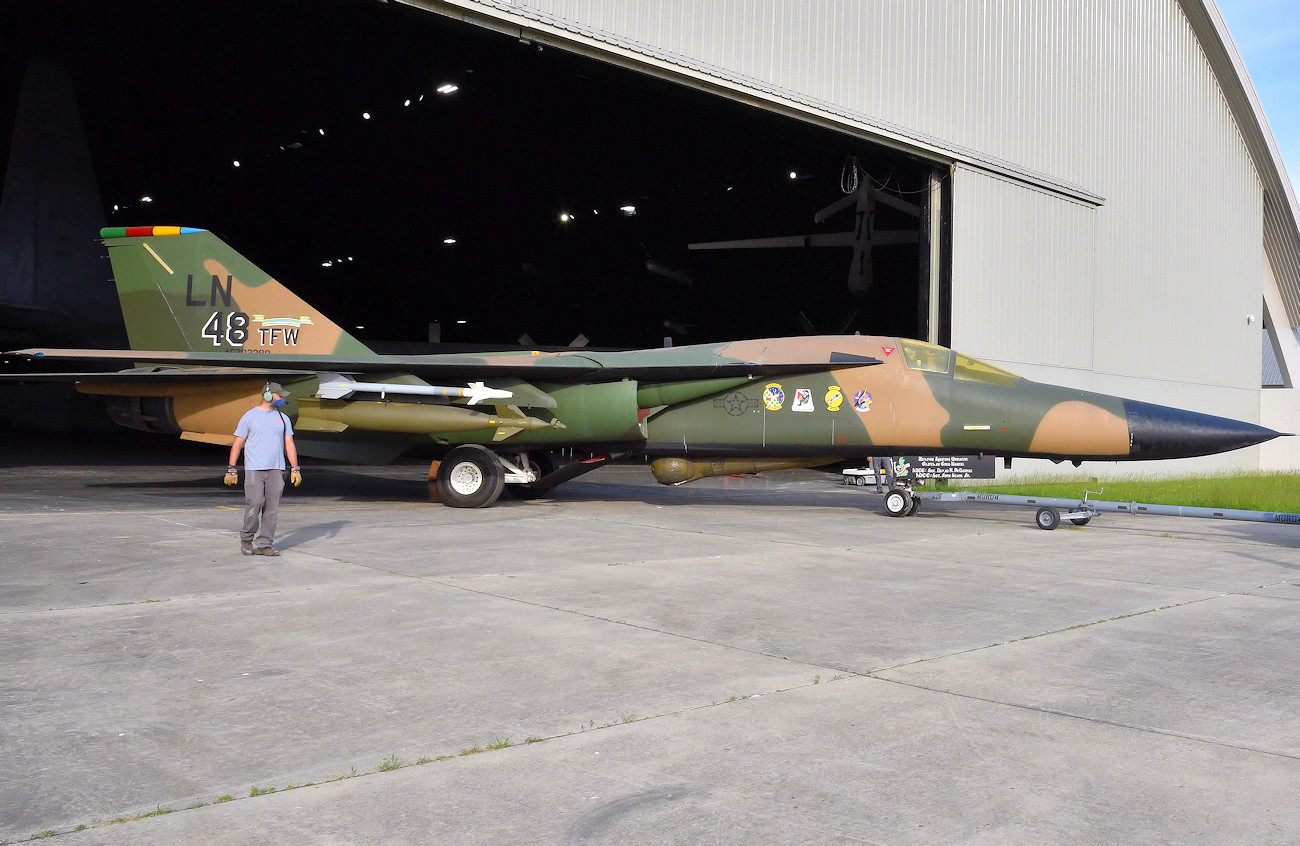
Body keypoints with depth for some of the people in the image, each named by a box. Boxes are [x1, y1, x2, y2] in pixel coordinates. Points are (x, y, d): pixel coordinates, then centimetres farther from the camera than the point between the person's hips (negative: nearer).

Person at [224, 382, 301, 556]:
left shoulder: (283, 418, 15)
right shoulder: (250, 416, 5)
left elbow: (289, 444, 15)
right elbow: (238, 443, 5)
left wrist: (295, 469, 8)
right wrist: (231, 468, 0)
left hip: (276, 470, 4)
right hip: (254, 469, -4)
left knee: (272, 508, -1)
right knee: (254, 503, -12)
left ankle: (264, 544, 5)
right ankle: (246, 539, 8)